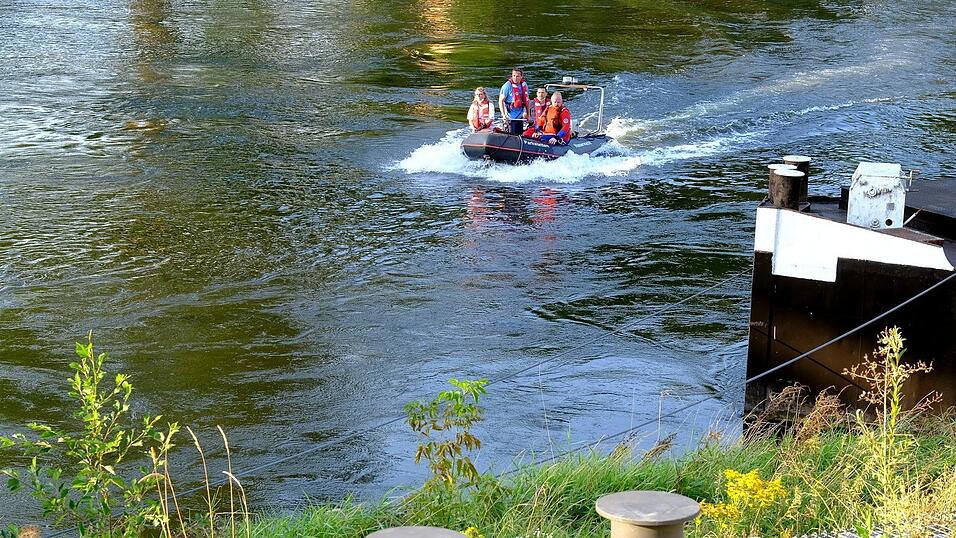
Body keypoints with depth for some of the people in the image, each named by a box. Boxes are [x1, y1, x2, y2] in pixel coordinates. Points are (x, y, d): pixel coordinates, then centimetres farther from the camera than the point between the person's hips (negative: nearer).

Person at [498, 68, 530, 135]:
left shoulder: (524, 85, 4)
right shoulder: (507, 86, -12)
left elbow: (527, 100, 14)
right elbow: (501, 101, -11)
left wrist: (528, 115, 13)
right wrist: (503, 115, -18)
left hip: (520, 116, 5)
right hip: (510, 117, -5)